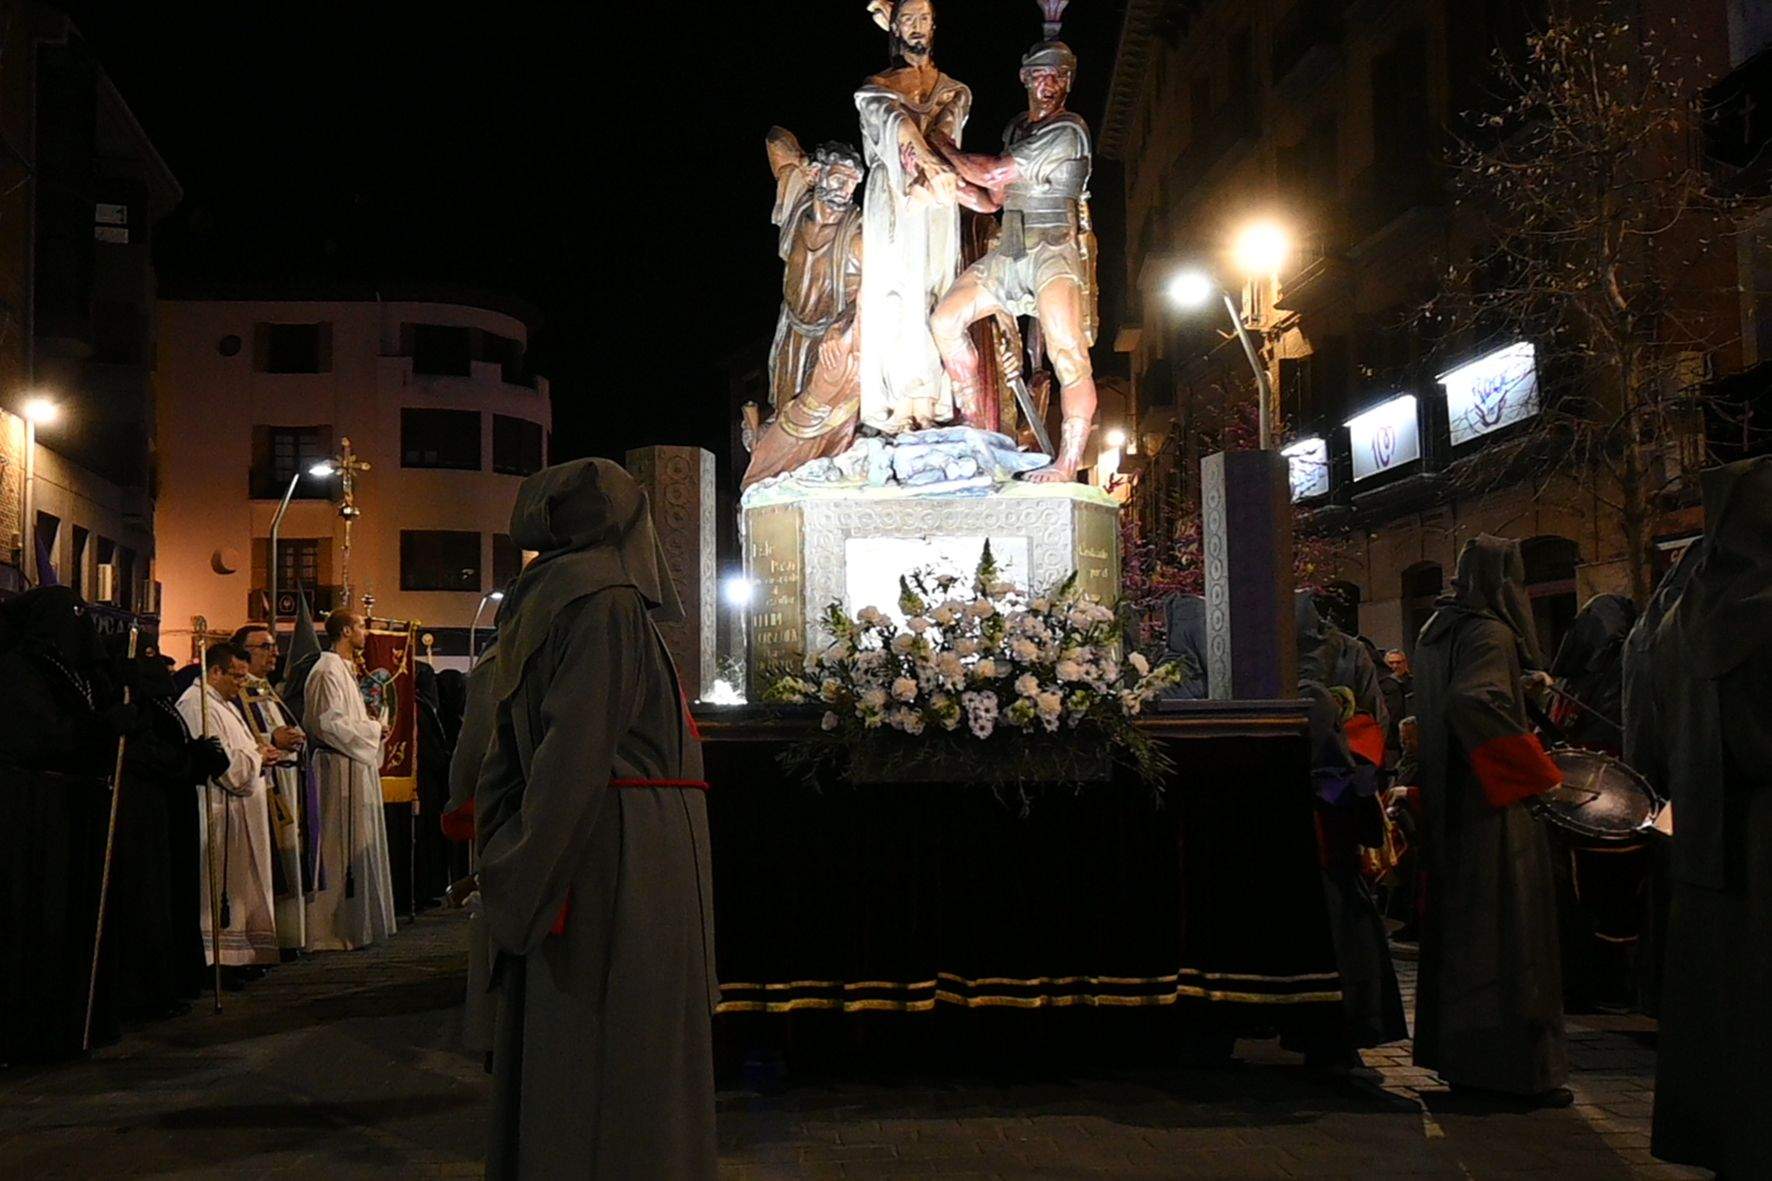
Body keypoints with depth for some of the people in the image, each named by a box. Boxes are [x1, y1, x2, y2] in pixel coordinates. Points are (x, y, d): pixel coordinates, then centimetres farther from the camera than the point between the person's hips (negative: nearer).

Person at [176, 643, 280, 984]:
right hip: (217, 812, -11)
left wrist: (258, 753, 8)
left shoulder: (223, 704, 18)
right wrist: (258, 755, -8)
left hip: (238, 812, 11)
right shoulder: (197, 706, -16)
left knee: (240, 888, 13)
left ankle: (237, 955, 18)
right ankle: (216, 960, -1)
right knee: (218, 888, -6)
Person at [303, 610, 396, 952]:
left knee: (357, 846, 13)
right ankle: (332, 932, -1)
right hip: (341, 770, -11)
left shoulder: (344, 669, 18)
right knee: (340, 848, -6)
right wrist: (373, 729, -12)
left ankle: (354, 923, 20)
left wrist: (371, 728, 10)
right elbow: (329, 724, -21)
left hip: (355, 767, 11)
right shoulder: (328, 671, -14)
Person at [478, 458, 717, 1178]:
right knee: (623, 1068, -3)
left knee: (559, 1065, 13)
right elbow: (576, 753, -19)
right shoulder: (611, 603, -11)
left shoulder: (543, 606, 15)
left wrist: (513, 874, 16)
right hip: (626, 873, -9)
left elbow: (505, 761, 15)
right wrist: (538, 878, -18)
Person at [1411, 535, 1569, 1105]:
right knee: (1508, 932, -3)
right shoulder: (1490, 633, -14)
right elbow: (1473, 701, -31)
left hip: (1446, 803, 9)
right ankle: (1521, 1065, 2)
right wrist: (1541, 772, -26)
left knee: (1458, 930, 15)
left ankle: (1456, 1055, 22)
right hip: (1493, 806, -9)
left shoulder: (1435, 632, 13)